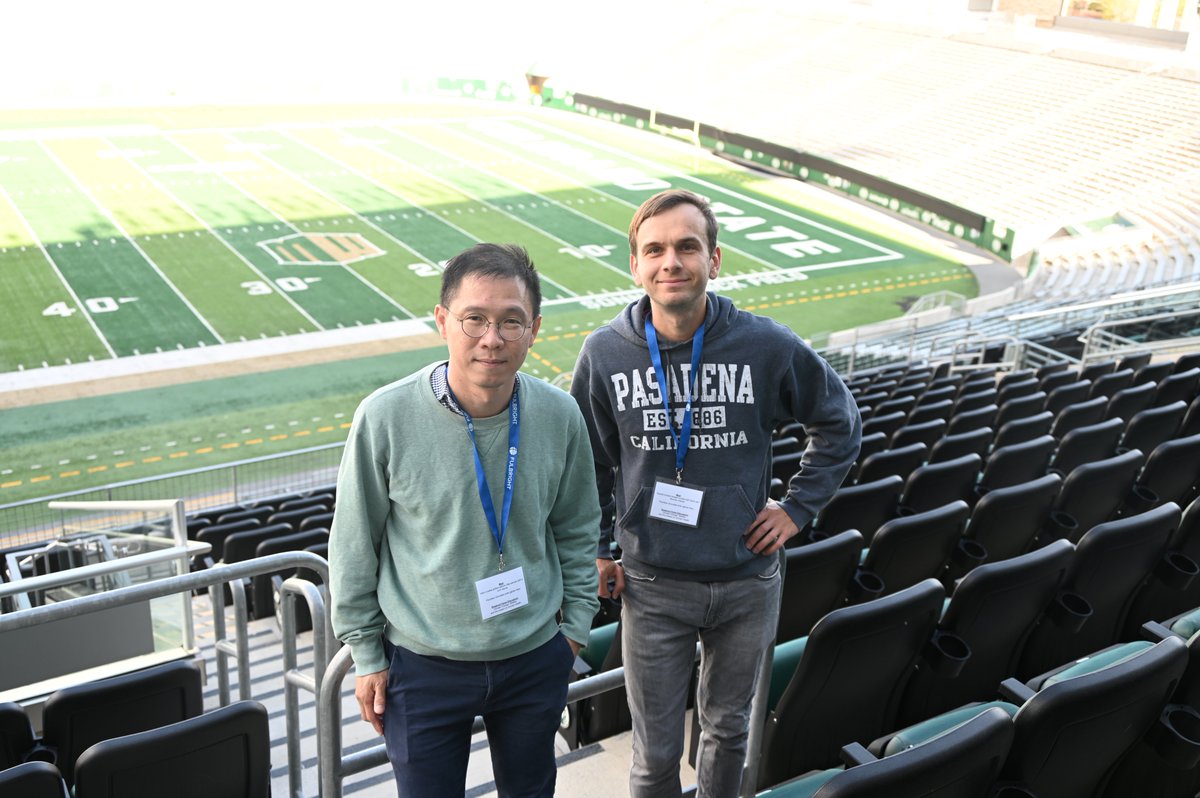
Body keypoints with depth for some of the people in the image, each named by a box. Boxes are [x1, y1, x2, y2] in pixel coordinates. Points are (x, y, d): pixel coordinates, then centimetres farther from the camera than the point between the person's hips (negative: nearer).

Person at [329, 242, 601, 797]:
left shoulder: (559, 416, -10)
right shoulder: (385, 417, -18)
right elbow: (353, 548, -6)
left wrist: (576, 622, 8)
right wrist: (366, 656, -2)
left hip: (536, 660, 3)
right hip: (422, 667, -2)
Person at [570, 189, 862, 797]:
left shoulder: (767, 346, -10)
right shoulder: (604, 353, -9)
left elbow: (840, 423, 6)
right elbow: (588, 463, 5)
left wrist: (798, 507, 2)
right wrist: (596, 550, 3)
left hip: (747, 581, 1)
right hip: (653, 586, -1)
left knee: (728, 727, 22)